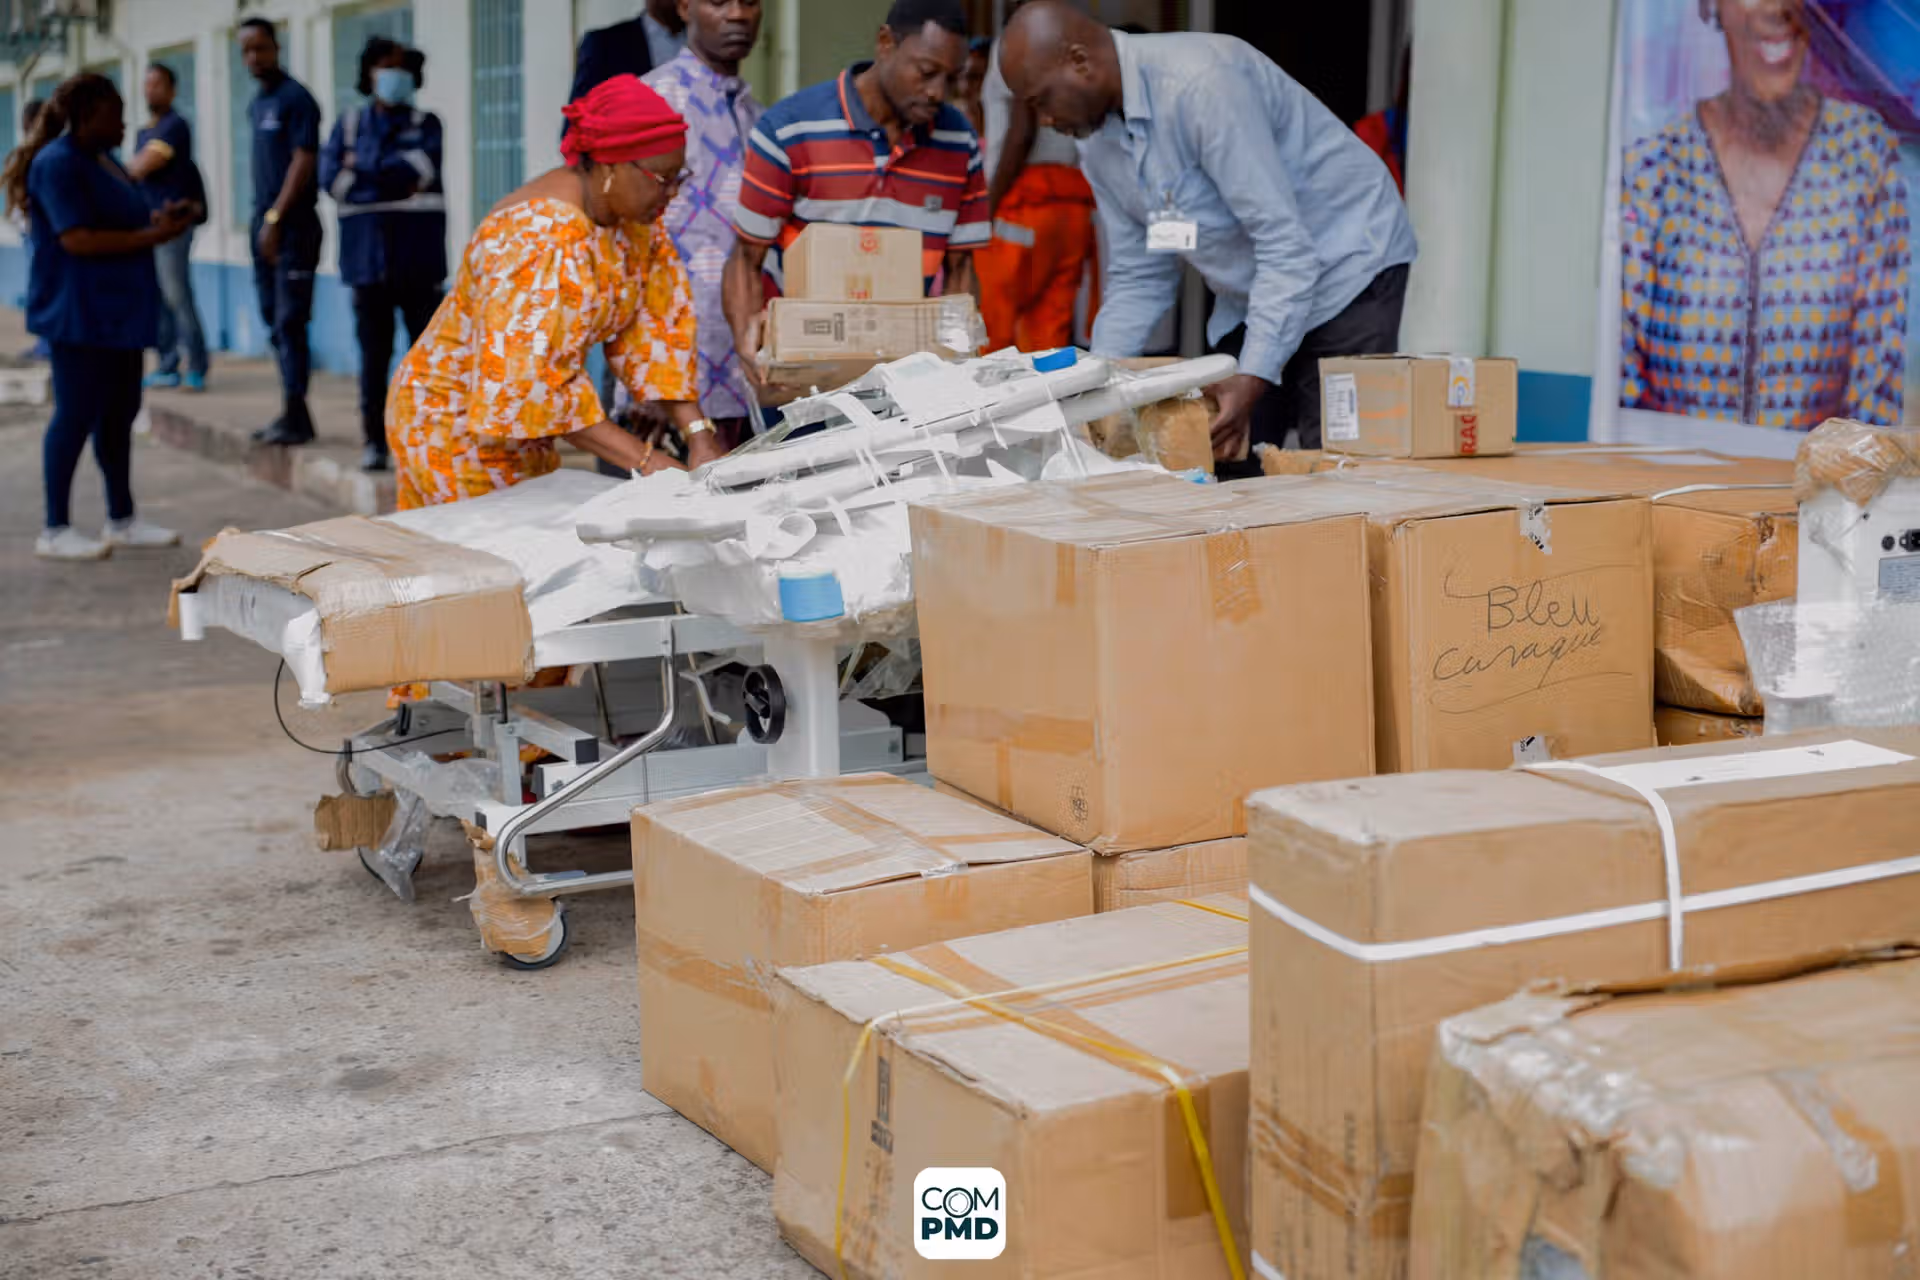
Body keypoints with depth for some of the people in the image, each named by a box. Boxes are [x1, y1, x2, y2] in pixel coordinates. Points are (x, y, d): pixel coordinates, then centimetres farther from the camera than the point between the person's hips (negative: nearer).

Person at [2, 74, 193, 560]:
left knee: (120, 412, 12)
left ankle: (122, 520, 20)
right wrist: (152, 236, -21)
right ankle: (55, 530, 1)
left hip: (117, 310, 9)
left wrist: (159, 218, 6)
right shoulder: (58, 164, -14)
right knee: (77, 414, -6)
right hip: (79, 313, -9)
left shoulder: (103, 158, 15)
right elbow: (77, 239, -22)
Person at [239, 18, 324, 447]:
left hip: (293, 224, -9)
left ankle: (295, 416, -7)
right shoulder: (256, 105, 16)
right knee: (274, 320, 10)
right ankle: (292, 413, 16)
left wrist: (275, 218, -17)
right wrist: (261, 219, 10)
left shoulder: (295, 98, -8)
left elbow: (303, 161, -14)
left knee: (289, 321, -9)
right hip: (264, 223, 9)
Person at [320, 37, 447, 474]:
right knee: (374, 351, 2)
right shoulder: (349, 125, 13)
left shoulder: (425, 124, 9)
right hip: (367, 254, 1)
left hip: (418, 255, -1)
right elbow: (330, 177, -2)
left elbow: (418, 170, -10)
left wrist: (362, 168, -4)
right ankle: (375, 439, 7)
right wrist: (394, 182, -8)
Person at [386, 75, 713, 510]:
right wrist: (642, 459, -34)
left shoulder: (635, 215, -3)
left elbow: (656, 327, -3)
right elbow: (525, 380, -34)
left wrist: (697, 435, -15)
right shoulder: (539, 237, -29)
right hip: (458, 423, -8)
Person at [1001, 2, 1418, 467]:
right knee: (1226, 466, 4)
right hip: (1252, 295, 8)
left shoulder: (1201, 83, -28)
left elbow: (1285, 243, -30)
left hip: (1344, 271, -8)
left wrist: (1253, 380, -34)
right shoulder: (1098, 143, -1)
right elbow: (1137, 276, 7)